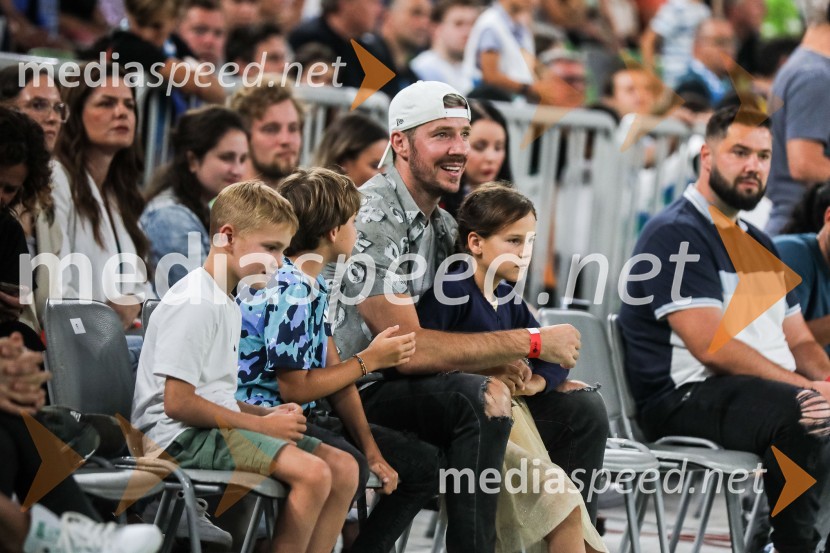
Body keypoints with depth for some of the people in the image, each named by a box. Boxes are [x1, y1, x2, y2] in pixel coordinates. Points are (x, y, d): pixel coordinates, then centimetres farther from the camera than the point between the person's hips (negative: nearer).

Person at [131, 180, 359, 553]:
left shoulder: (226, 305, 19)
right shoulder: (193, 304, -14)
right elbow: (178, 403, -19)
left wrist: (270, 414, 4)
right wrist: (261, 424, -12)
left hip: (218, 428, 10)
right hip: (182, 437, -10)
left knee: (343, 468, 1)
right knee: (312, 473, -26)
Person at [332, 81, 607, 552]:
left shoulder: (444, 225, 13)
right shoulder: (372, 218, -17)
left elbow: (459, 336, 11)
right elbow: (408, 347, -24)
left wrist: (501, 367, -13)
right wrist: (532, 342, -19)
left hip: (418, 385, 9)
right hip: (361, 393, -9)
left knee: (582, 410, 2)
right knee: (476, 400, -36)